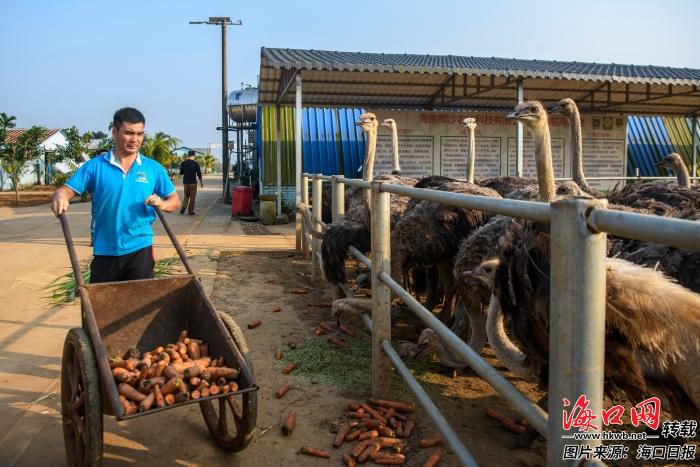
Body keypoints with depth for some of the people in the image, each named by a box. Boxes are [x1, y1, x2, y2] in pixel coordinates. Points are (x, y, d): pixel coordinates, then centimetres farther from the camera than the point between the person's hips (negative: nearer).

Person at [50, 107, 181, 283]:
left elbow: (175, 200, 7)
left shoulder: (154, 168, 3)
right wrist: (59, 196, -28)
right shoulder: (95, 166, 0)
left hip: (140, 249, 0)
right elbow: (66, 189, -5)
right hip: (105, 252, 0)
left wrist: (162, 204, -15)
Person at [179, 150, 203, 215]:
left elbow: (181, 173, 8)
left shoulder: (183, 163, 0)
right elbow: (199, 174, -6)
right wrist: (201, 182, 6)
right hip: (193, 182, -3)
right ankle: (190, 211, 8)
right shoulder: (195, 163, -9)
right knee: (192, 197, 6)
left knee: (186, 195, 17)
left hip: (185, 182, 3)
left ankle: (183, 206, -4)